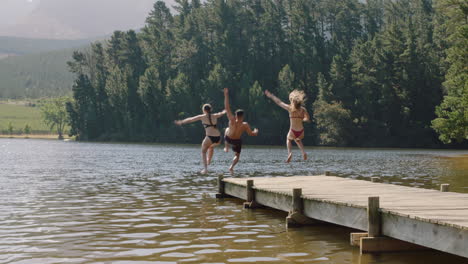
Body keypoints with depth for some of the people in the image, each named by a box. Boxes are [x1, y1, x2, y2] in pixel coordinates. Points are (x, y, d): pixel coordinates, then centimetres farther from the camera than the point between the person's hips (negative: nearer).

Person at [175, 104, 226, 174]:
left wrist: (181, 122, 29)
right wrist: (224, 111, 63)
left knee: (203, 151, 16)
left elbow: (190, 119, 16)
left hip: (210, 137, -5)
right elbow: (221, 113, 38)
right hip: (218, 138, 5)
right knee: (211, 147, 38)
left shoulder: (202, 117, 4)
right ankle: (209, 161, 41)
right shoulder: (215, 116, 15)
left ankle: (205, 168, 2)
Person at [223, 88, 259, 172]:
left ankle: (226, 147, 33)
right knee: (237, 155, 21)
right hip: (237, 142, -1)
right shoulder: (245, 125, -28)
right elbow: (252, 133, -21)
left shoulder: (232, 120, -29)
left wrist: (226, 95, -30)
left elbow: (227, 108, -30)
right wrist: (256, 131, 3)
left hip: (227, 139, 1)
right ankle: (232, 166, -6)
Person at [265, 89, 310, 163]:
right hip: (301, 132, 2)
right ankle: (303, 152, 15)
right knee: (298, 140, 38)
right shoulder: (303, 109, -3)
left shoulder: (290, 108, -8)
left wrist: (270, 96, 16)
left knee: (288, 139, 33)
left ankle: (290, 153, 9)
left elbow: (279, 102, 4)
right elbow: (308, 119, 0)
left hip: (293, 132, -2)